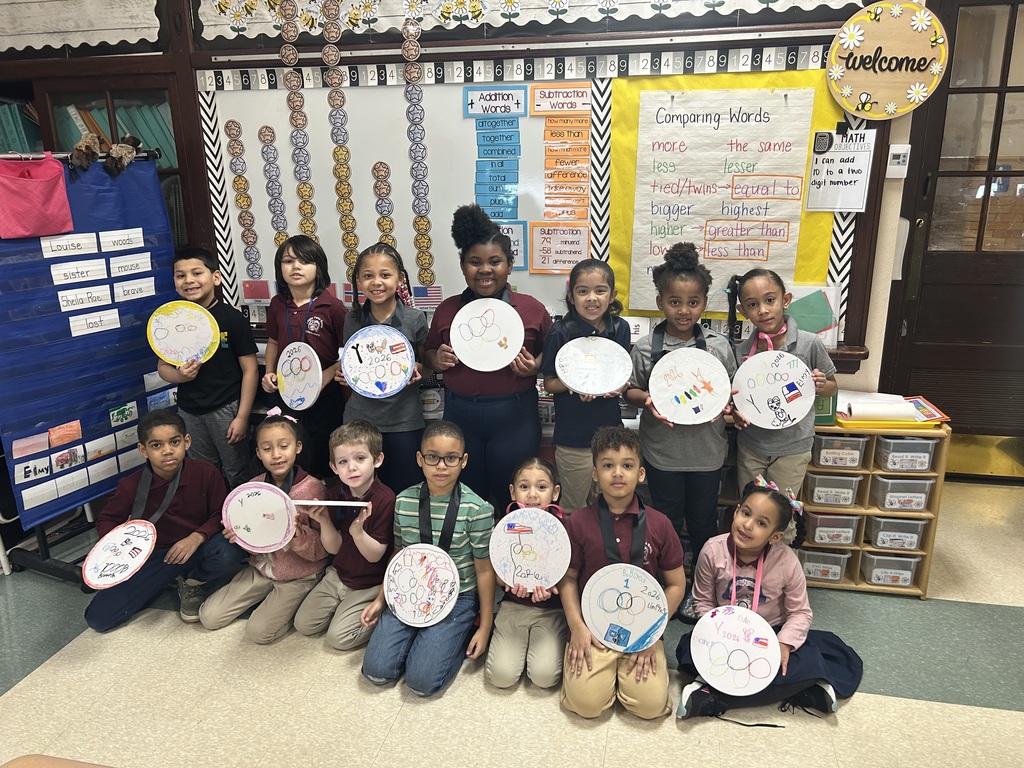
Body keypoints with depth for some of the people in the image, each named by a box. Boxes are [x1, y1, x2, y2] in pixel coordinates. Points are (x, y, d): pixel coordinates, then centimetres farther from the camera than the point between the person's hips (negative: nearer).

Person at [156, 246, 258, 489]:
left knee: (237, 474, 7)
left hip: (226, 409, -4)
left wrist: (242, 417, -12)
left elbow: (250, 370, -10)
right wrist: (179, 375, -14)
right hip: (189, 411, 4)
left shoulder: (231, 318, -11)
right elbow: (162, 366, 10)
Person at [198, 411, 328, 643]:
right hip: (261, 567, 6)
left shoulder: (312, 488, -18)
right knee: (209, 616, 3)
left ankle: (289, 605, 12)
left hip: (298, 576, -5)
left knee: (258, 631, -16)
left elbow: (323, 548, -15)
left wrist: (299, 534, -32)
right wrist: (237, 532, -12)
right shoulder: (255, 485, -3)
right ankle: (269, 597, 21)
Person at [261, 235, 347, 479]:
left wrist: (326, 376, -22)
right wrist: (269, 373, 2)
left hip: (325, 399, -4)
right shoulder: (277, 305, 2)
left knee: (324, 462, 12)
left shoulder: (332, 307, -13)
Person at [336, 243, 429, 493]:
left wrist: (417, 370, -15)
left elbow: (427, 365, 6)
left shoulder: (415, 319, -7)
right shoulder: (353, 319, 1)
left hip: (403, 421, -2)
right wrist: (343, 374, -5)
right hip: (359, 418, 2)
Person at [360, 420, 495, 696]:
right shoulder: (404, 501, -4)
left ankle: (463, 633, 12)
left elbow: (484, 570, -8)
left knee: (421, 680, -13)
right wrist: (380, 599, 9)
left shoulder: (477, 509, -16)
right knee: (376, 671, -7)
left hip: (456, 598, -4)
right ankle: (420, 635, 19)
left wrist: (485, 627, -4)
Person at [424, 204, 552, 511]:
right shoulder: (447, 309, 3)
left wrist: (534, 366, -14)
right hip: (460, 416, 2)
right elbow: (429, 353, 15)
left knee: (513, 503, 12)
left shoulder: (532, 309, -3)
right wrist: (437, 360, -7)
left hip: (514, 417, -2)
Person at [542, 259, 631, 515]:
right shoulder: (560, 333, -13)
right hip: (573, 436, -4)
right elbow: (549, 383, -6)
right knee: (575, 509, 13)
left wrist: (620, 385, -13)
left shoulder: (620, 328, -2)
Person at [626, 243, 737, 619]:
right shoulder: (646, 347, -7)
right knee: (667, 521, 15)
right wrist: (646, 400, -19)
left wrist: (724, 404, -15)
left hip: (707, 449, 1)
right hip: (662, 450, -1)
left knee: (703, 521, 15)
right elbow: (631, 390, 2)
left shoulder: (719, 346, -5)